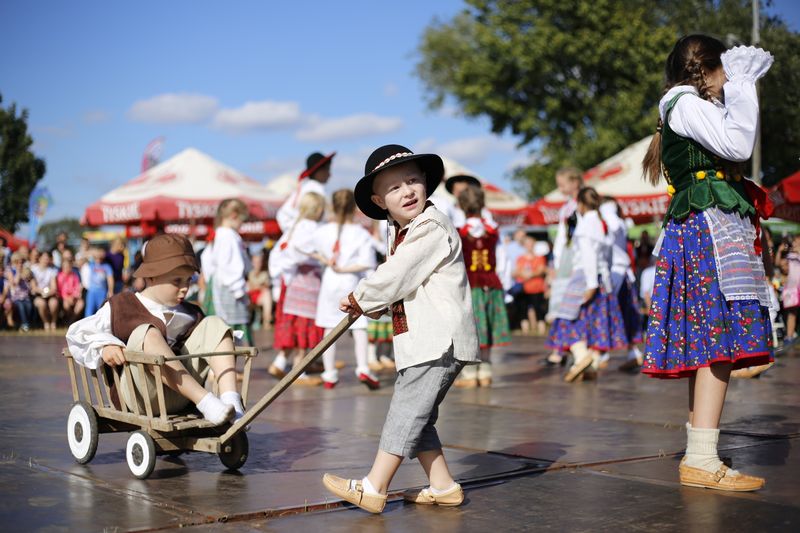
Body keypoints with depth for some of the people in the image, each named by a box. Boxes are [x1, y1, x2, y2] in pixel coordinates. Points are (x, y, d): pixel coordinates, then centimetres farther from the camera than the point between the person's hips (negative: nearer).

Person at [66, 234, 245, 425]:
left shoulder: (190, 315, 18)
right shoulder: (123, 307, 4)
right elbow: (78, 333, -2)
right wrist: (104, 346, -20)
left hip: (179, 395, 4)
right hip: (139, 397, -4)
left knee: (214, 325, -3)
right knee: (147, 334, -29)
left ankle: (230, 399, -25)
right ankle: (205, 402, -37)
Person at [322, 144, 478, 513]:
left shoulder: (431, 228, -15)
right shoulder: (399, 233, 16)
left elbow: (394, 279, -17)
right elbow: (395, 280, 20)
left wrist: (359, 298, -2)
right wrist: (372, 305, 1)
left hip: (440, 341, -10)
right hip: (420, 342, 10)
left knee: (405, 410, -7)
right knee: (415, 416, 14)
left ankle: (373, 489, -3)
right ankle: (443, 487, 21)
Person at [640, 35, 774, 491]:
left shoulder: (693, 108, 26)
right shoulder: (686, 103, -4)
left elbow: (732, 150, 24)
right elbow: (738, 145, -14)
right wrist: (742, 86, -5)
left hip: (699, 233, 10)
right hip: (710, 228, -10)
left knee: (709, 346, 5)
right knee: (721, 340, -16)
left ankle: (699, 456, 6)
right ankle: (703, 460, -19)